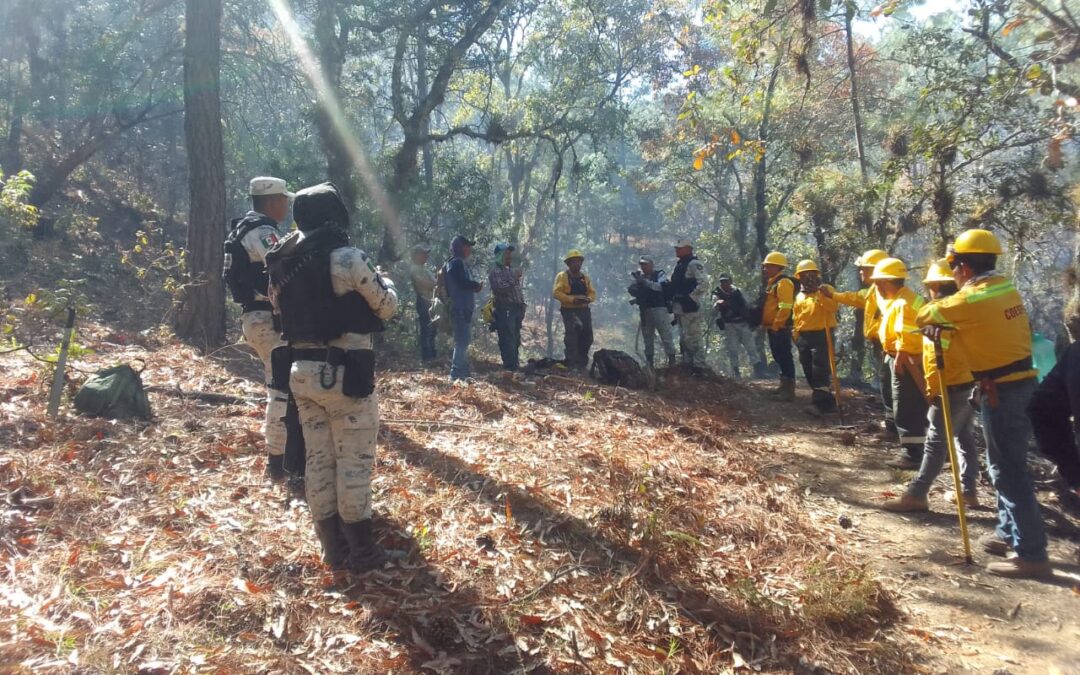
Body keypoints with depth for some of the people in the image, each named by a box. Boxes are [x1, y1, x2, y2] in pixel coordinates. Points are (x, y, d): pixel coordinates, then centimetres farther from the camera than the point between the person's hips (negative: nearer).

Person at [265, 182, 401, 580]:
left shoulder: (282, 263, 7)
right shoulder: (346, 257, -14)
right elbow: (387, 306, -5)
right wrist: (378, 279, 15)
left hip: (302, 371, 7)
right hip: (344, 373, -7)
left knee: (318, 459, 12)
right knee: (354, 461, 3)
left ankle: (334, 552, 22)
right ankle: (362, 553, 12)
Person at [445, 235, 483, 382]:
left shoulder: (458, 263, 20)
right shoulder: (456, 263, -11)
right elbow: (463, 283, -21)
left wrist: (474, 285, 1)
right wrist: (477, 286, -5)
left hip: (463, 309, 11)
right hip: (461, 309, -11)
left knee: (463, 341, 15)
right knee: (462, 341, -12)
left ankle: (464, 371, 22)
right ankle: (456, 374, -13)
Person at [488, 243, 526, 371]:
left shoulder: (511, 269, 22)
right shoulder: (495, 271, -4)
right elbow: (501, 288, -19)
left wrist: (522, 305, 19)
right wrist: (514, 277, -16)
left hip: (516, 309, 8)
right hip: (505, 309, -8)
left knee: (516, 340, 10)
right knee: (507, 340, -10)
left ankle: (515, 365, 16)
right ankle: (510, 367, -11)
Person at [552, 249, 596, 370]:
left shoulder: (585, 277, 18)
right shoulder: (562, 276, 1)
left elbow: (593, 293, 15)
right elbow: (556, 293, -10)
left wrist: (588, 299, -9)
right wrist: (572, 299, -20)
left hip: (584, 310, 6)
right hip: (569, 310, -6)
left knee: (587, 337, 7)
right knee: (572, 335, -18)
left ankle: (582, 363, 23)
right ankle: (572, 364, -14)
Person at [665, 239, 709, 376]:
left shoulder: (694, 264, -9)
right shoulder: (679, 265, 20)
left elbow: (704, 284, -19)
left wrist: (691, 298, -20)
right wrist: (667, 288, 10)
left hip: (691, 309, -10)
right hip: (679, 309, 10)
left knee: (694, 339, -10)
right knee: (684, 340, 15)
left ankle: (698, 367, -8)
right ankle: (687, 365, 23)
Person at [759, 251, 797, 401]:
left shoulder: (783, 282, -14)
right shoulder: (772, 282, 18)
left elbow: (785, 308, -22)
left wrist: (776, 325, -21)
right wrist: (765, 324, 20)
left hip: (779, 328, -10)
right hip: (773, 328, 11)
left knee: (784, 357, -8)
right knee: (779, 356, 15)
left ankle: (789, 390, -7)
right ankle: (784, 385, 24)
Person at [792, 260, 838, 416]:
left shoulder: (825, 289, -1)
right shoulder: (799, 296, 17)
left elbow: (834, 307, -18)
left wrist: (820, 295, -28)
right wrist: (796, 335, 14)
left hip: (821, 335, -7)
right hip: (804, 337, 7)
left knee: (820, 370, -14)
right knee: (809, 372, 9)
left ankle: (818, 403, -16)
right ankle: (827, 402, 18)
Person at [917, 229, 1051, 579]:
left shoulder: (972, 299, -18)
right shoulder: (1006, 289, 7)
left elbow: (923, 316, -7)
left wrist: (938, 322, 13)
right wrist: (947, 325, -2)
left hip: (1001, 391, -9)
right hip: (1021, 383, 9)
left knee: (1009, 470, -5)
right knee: (1005, 464, 19)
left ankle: (1031, 553, -1)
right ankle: (1010, 532, 31)